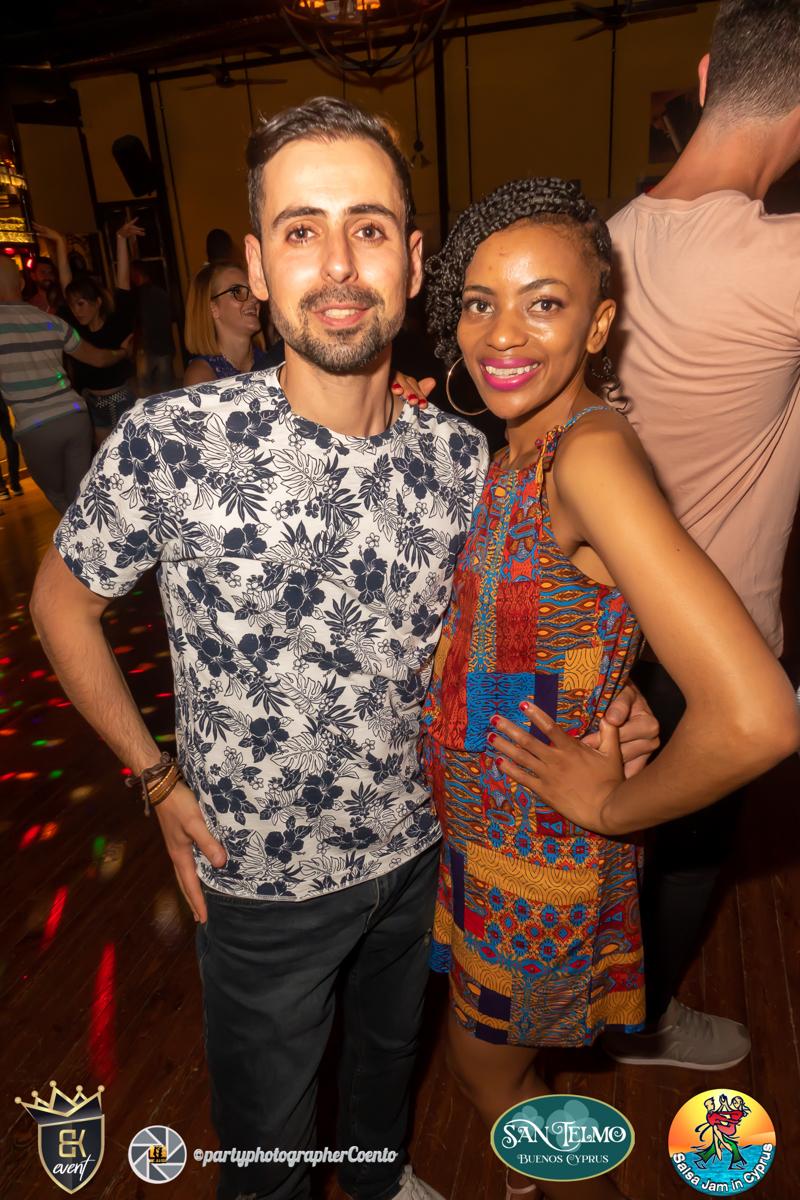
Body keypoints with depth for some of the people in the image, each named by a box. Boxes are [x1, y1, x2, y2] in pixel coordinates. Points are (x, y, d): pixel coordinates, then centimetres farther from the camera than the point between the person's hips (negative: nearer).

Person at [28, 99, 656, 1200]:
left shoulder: (463, 457, -13)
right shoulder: (170, 445, -23)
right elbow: (62, 603, -7)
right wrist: (157, 778, -10)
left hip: (419, 850, 4)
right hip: (260, 878, -3)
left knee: (390, 1048, 34)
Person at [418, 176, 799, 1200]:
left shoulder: (591, 452, -30)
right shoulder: (521, 447, -3)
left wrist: (615, 806, -22)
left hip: (539, 848, -8)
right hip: (483, 819, 8)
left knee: (488, 1070, 21)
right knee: (491, 1054, 32)